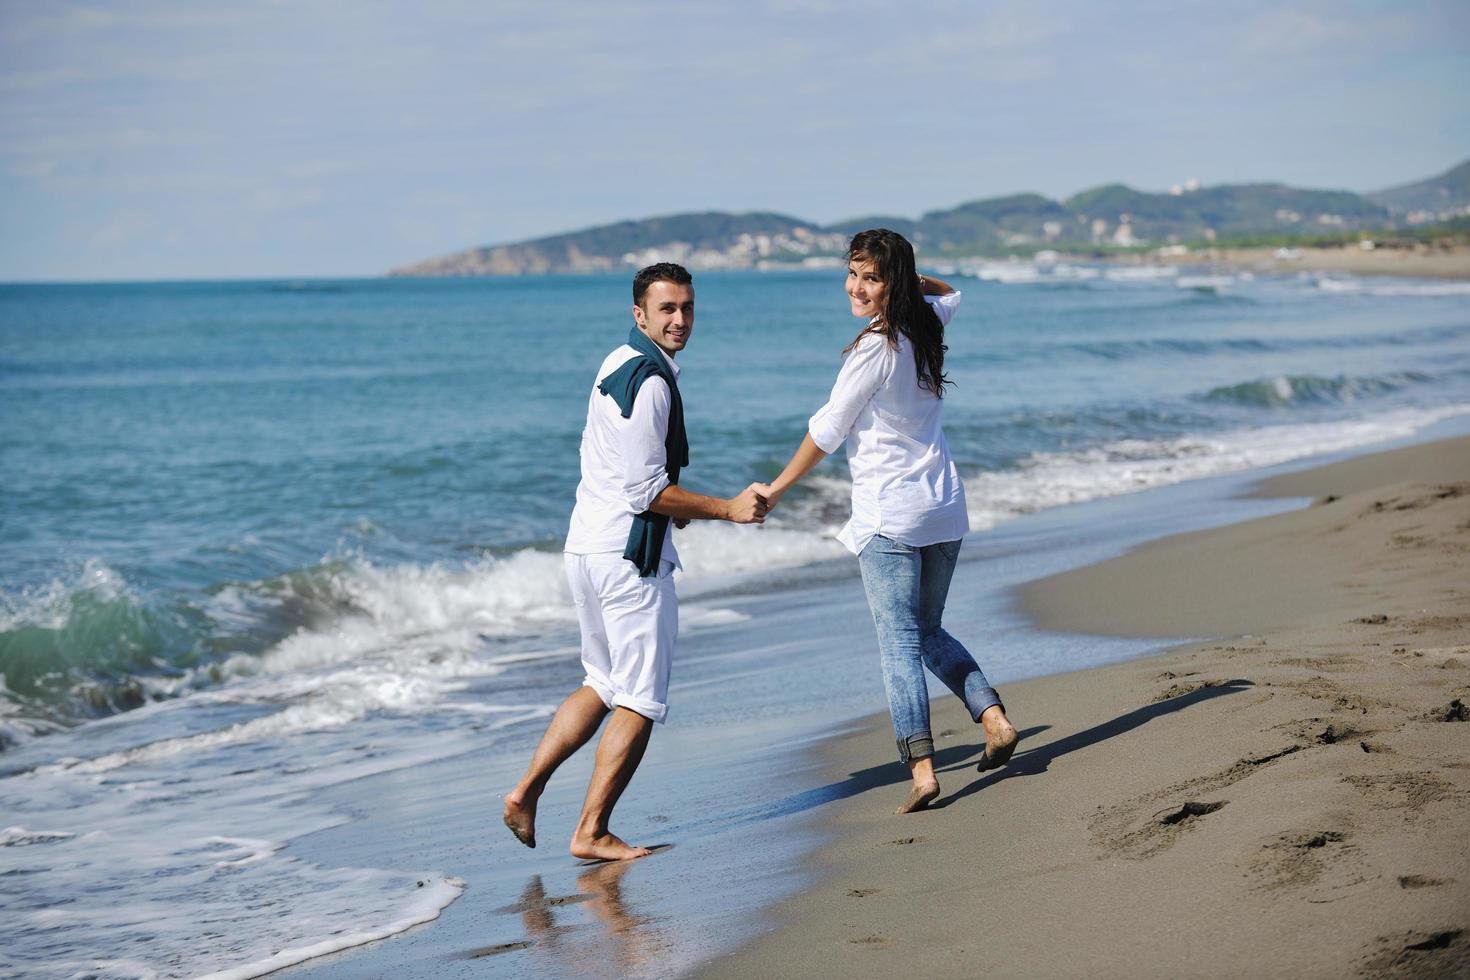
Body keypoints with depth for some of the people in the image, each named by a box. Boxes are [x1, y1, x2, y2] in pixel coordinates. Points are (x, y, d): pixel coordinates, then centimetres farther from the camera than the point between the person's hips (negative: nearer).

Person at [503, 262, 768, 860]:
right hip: (630, 555, -10)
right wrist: (726, 509, -14)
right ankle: (591, 833, 5)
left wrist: (668, 503, 22)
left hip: (588, 544, 10)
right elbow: (647, 492, -20)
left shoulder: (618, 365, 14)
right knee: (640, 702, 1)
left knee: (606, 685, 22)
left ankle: (527, 791, 19)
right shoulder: (651, 381, -18)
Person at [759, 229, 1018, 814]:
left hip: (889, 515, -8)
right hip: (944, 507, 8)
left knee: (899, 642, -7)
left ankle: (921, 767, -14)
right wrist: (911, 276, 17)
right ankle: (994, 718, 5)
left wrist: (774, 491, 0)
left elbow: (825, 434, -10)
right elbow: (950, 294, 35)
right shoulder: (925, 325, 7)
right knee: (928, 633, 19)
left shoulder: (873, 350, -15)